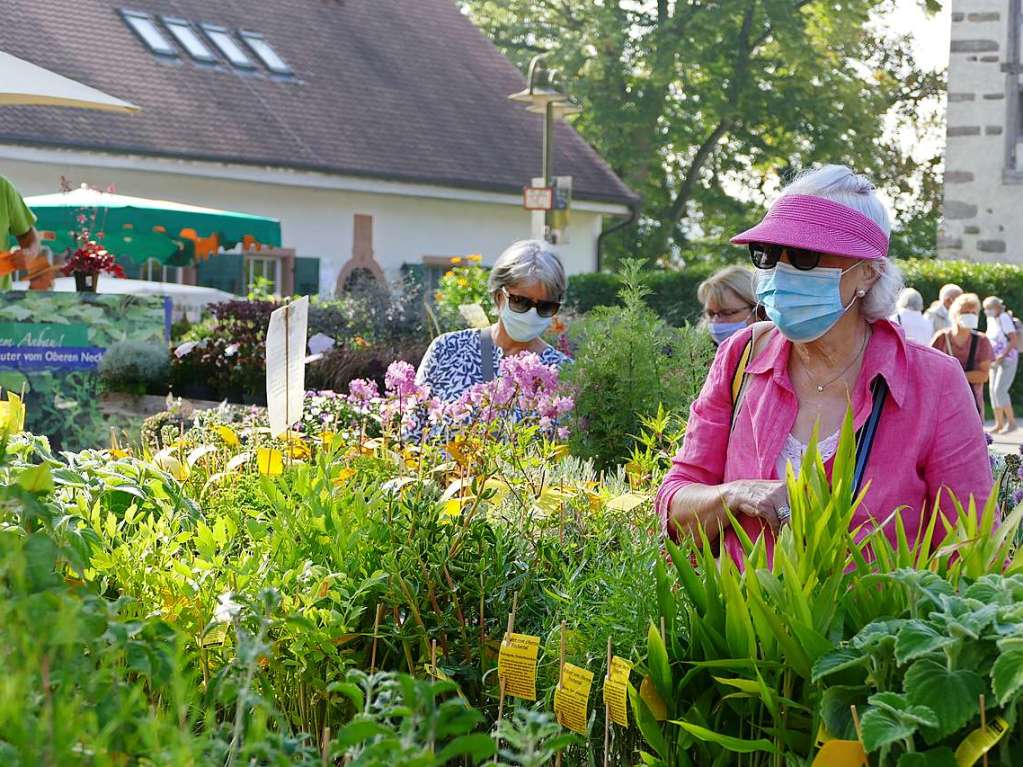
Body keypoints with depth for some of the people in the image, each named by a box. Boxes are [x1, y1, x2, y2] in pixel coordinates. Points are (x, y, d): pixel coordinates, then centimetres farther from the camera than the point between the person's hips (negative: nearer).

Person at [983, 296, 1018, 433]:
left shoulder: (1004, 318, -15)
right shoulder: (991, 319, 10)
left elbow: (1014, 339, -21)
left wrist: (1002, 356, -24)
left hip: (1008, 360, -9)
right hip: (996, 360, 9)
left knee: (1000, 390, -15)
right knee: (993, 390, 4)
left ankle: (1011, 422, -7)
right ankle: (999, 424, 8)